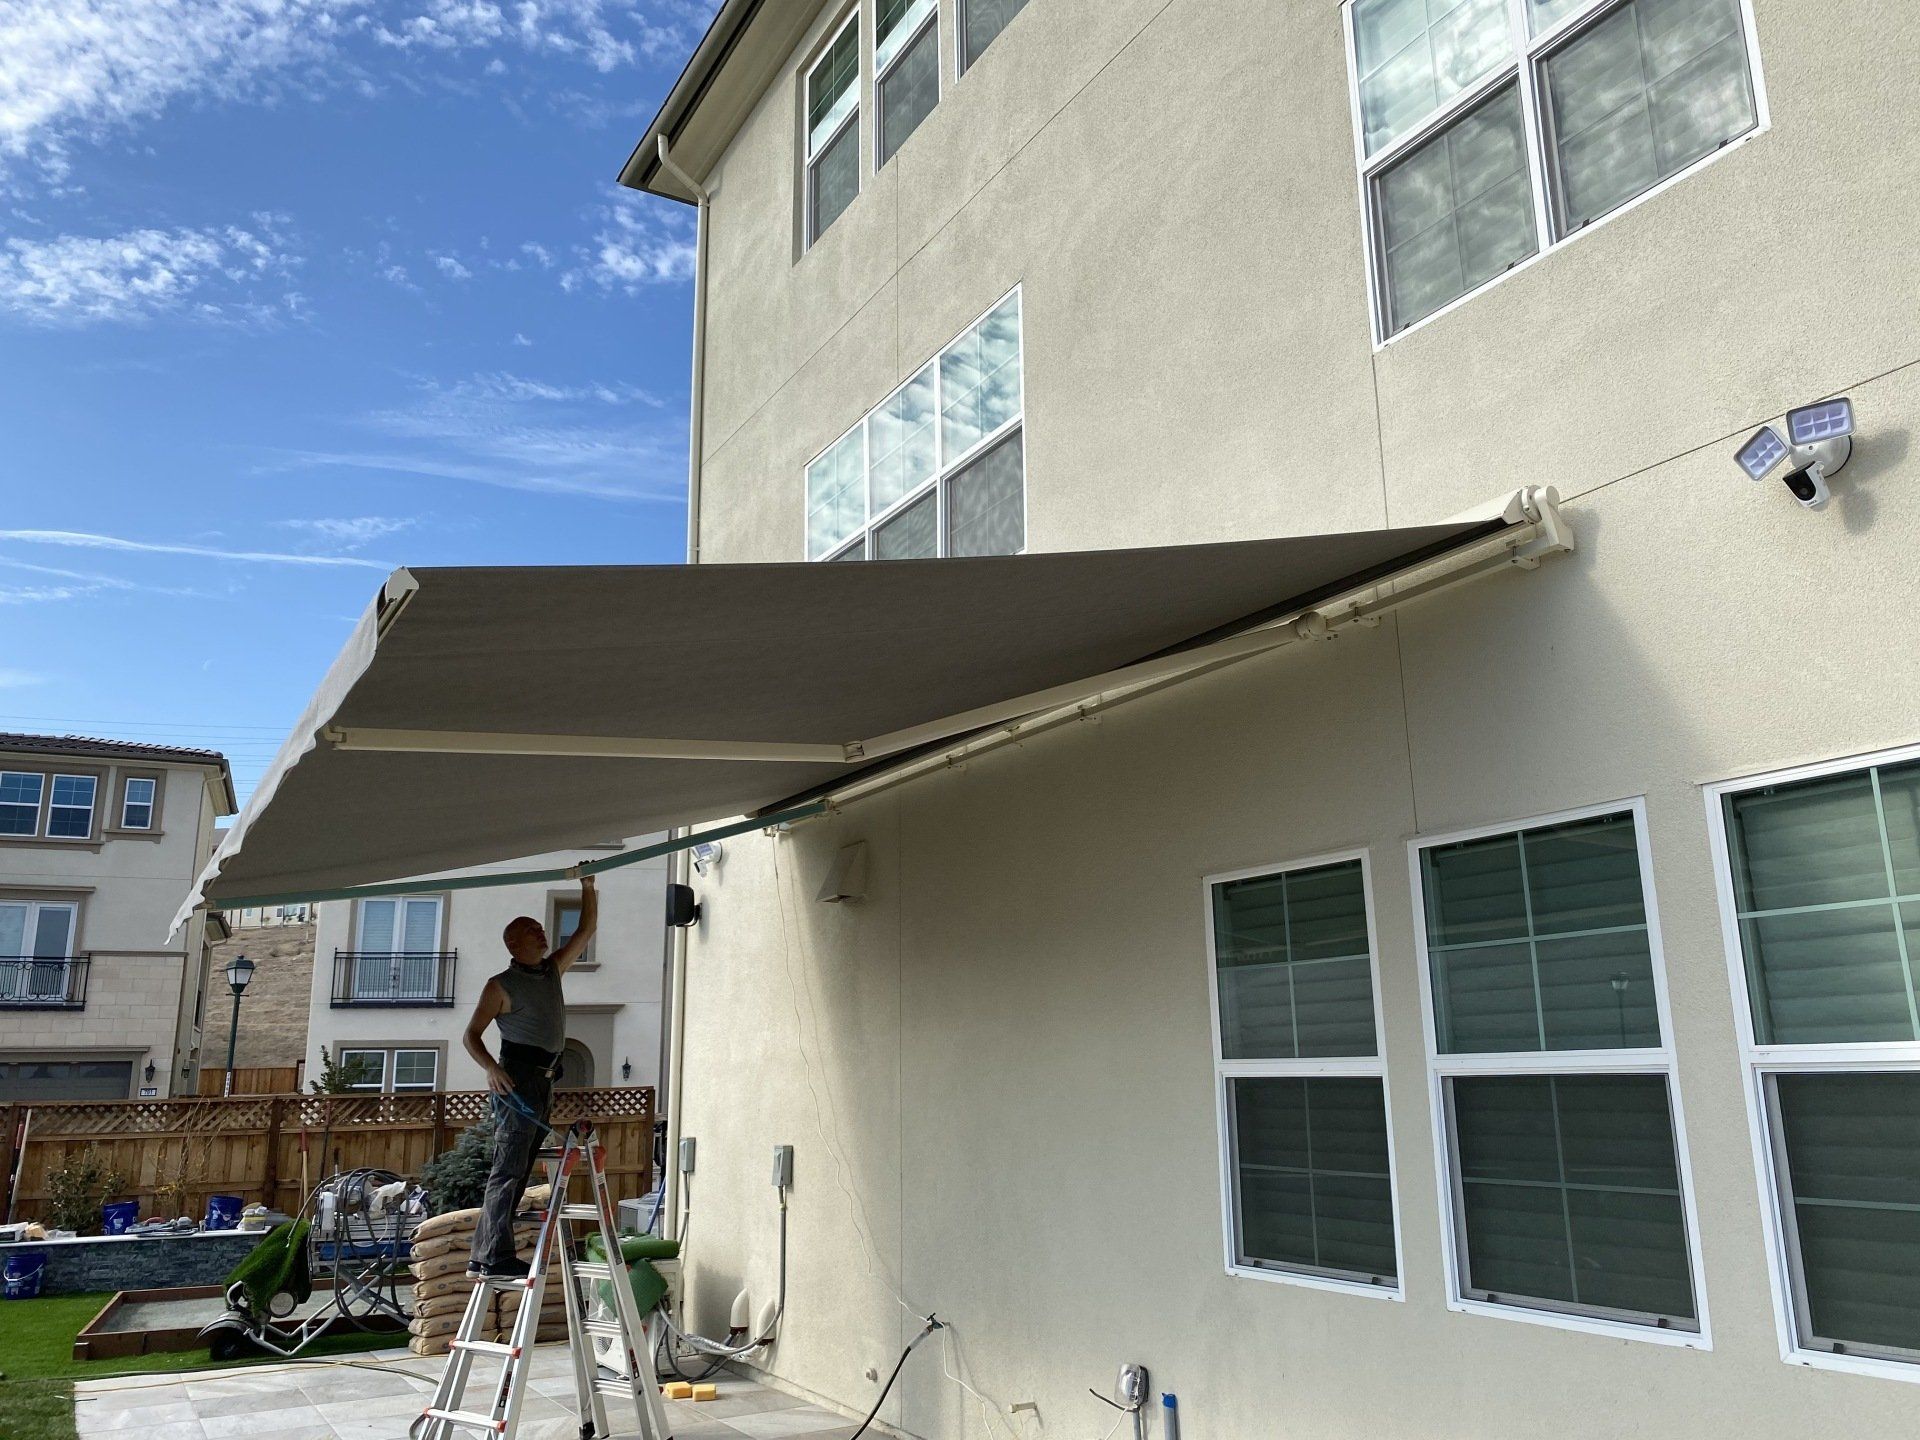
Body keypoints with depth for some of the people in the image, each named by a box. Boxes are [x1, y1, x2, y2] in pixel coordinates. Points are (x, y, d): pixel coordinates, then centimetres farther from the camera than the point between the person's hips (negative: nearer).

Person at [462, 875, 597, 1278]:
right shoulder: (501, 985, -1)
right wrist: (491, 1067, -22)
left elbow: (585, 931, 20)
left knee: (518, 1169, 7)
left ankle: (484, 1256, 10)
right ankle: (495, 1258, -17)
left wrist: (588, 888, 10)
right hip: (517, 1077, -8)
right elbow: (472, 1035, -4)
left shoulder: (553, 971, 18)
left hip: (543, 1080, 8)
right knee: (508, 1168, -14)